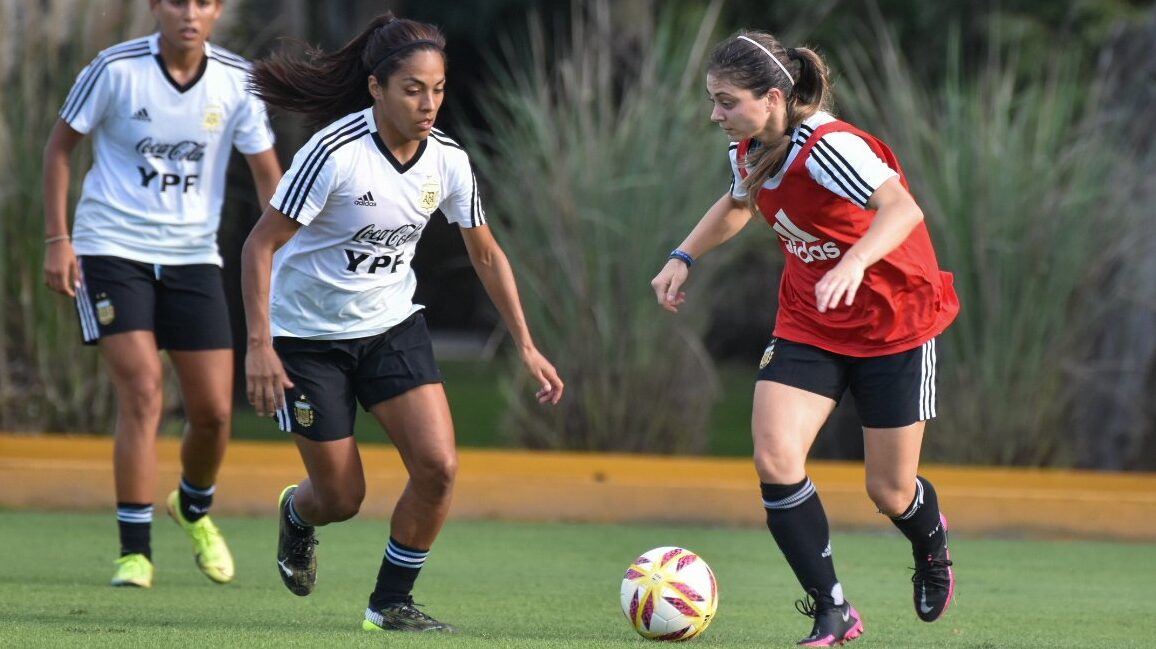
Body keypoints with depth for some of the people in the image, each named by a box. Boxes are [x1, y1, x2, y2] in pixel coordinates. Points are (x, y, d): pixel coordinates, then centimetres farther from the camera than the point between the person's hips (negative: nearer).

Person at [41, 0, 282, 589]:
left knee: (214, 412, 2)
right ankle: (134, 551, -8)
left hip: (193, 255, 3)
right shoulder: (115, 69, -11)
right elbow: (60, 144, 1)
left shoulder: (237, 81, -4)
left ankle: (194, 508, 34)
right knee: (142, 394, -16)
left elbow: (267, 174, 5)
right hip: (112, 250, -3)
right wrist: (57, 240, -4)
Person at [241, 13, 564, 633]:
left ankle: (391, 603, 6)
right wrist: (259, 346, -25)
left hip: (393, 326, 4)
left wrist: (526, 347, 1)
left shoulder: (447, 160, -9)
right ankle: (297, 514, 40)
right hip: (309, 334, -4)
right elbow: (260, 246, -19)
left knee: (438, 467, -13)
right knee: (341, 498, 2)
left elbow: (486, 254, 6)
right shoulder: (336, 153, -25)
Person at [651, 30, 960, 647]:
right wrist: (684, 257, 10)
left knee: (890, 493, 3)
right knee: (774, 460, -15)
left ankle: (931, 538, 42)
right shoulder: (749, 152, -3)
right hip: (808, 325, 6)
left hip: (894, 323, -6)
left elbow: (903, 209, -42)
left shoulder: (827, 148, -28)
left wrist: (854, 263, -57)